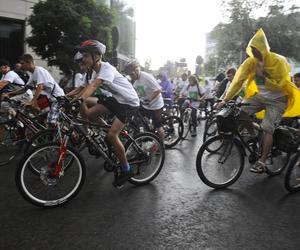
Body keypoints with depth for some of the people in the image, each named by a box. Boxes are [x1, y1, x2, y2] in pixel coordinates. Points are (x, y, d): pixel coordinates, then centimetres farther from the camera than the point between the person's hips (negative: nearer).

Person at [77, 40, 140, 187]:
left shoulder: (106, 68, -24)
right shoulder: (95, 70, 5)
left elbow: (94, 86, -41)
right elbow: (91, 87, -2)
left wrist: (80, 99, -56)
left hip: (129, 102, -8)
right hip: (115, 99, 8)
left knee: (112, 135, -19)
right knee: (88, 113, -10)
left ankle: (126, 170, -1)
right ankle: (109, 139, 14)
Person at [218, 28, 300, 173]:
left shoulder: (277, 61, -21)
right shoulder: (250, 62, -10)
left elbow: (279, 86, -21)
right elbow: (238, 80, -14)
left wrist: (262, 76, -32)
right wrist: (225, 99, -20)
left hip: (277, 100, -5)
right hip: (260, 96, 5)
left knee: (267, 128, -19)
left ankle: (262, 162, -14)